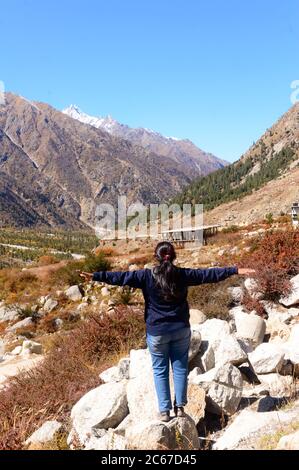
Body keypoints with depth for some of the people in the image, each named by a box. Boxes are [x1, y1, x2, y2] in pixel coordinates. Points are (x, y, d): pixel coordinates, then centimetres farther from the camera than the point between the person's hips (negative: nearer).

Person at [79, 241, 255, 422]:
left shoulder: (146, 276, -11)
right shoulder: (183, 274, -5)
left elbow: (121, 276, -11)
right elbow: (209, 274, 0)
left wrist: (95, 276, -6)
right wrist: (235, 270, 8)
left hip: (157, 332, -2)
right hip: (181, 330, 2)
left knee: (160, 370, 10)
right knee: (180, 368, 13)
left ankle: (164, 410, 13)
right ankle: (180, 407, 19)